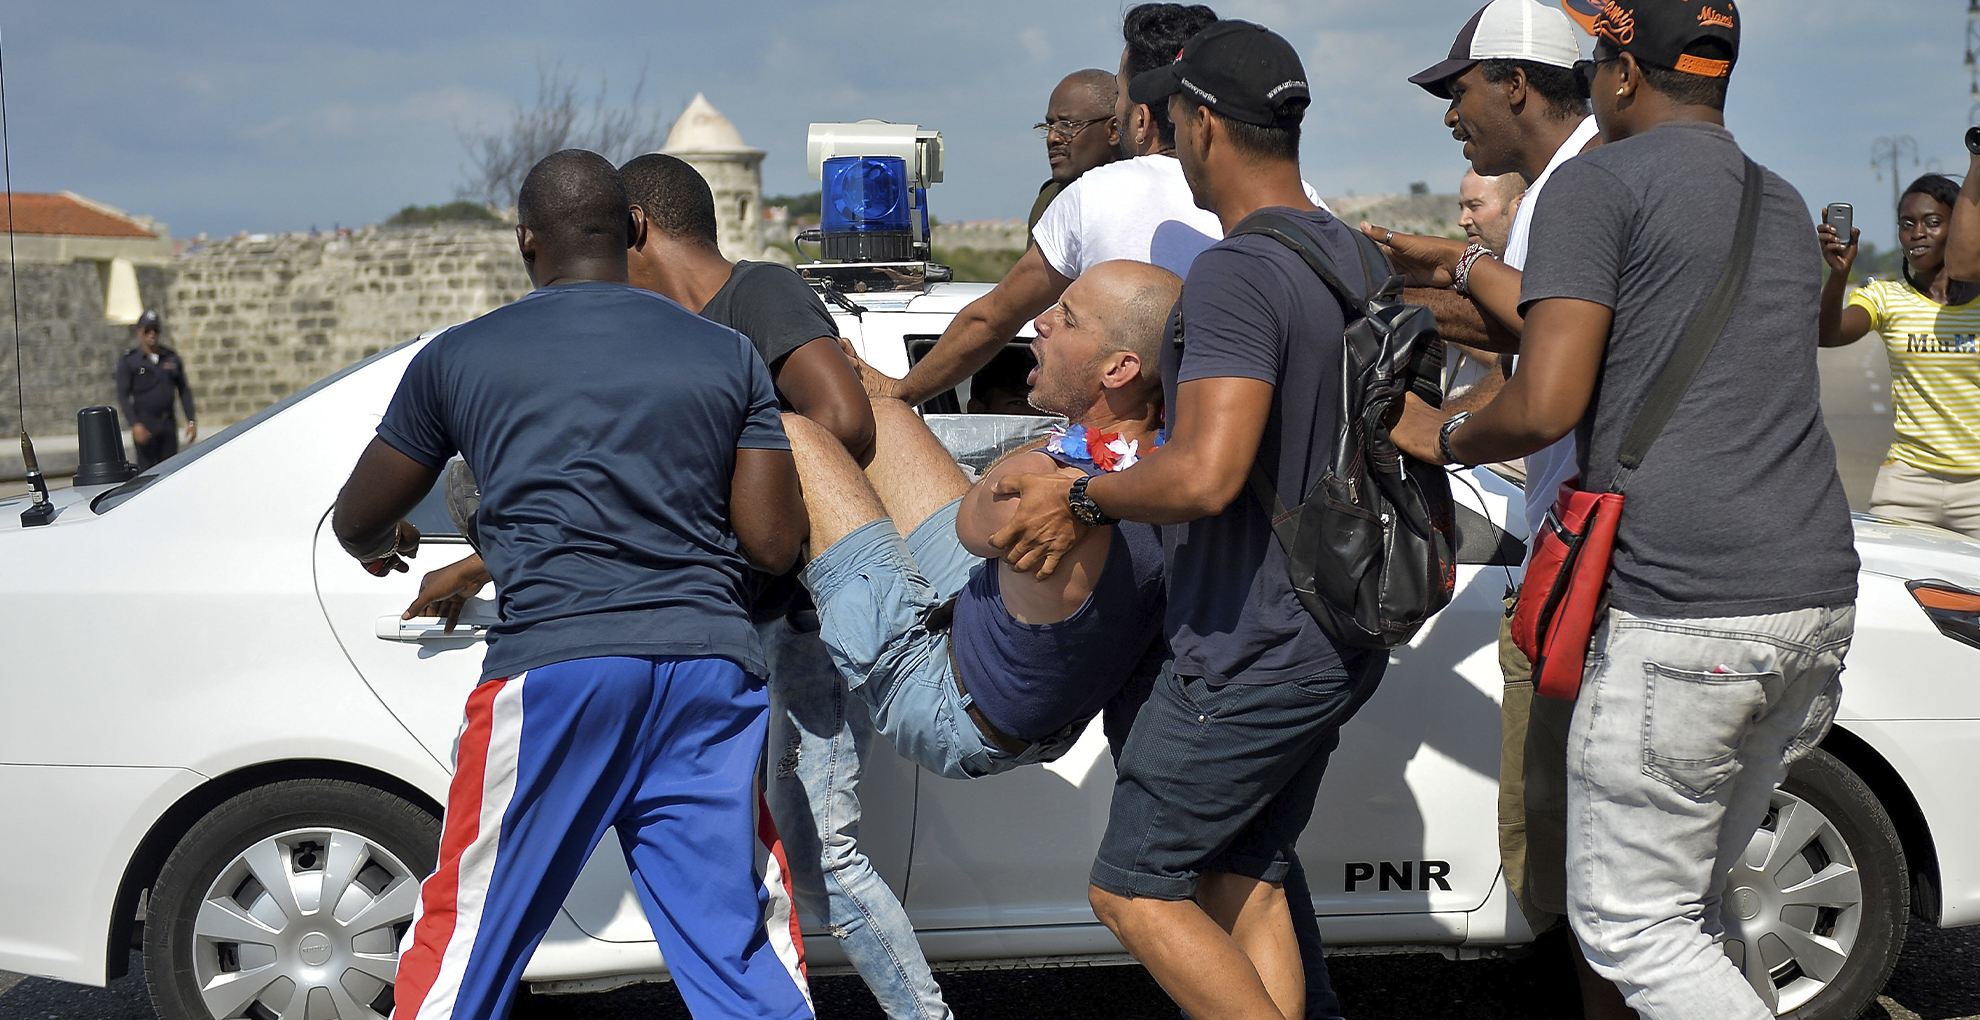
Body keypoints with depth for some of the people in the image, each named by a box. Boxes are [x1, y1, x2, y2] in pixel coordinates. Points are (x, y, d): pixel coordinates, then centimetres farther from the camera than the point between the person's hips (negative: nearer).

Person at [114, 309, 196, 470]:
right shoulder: (129, 360, 0)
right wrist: (135, 425, -17)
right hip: (144, 426, -3)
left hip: (168, 425, 3)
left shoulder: (171, 357, 10)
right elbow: (123, 396, -5)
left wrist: (191, 421, 4)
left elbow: (184, 390, 13)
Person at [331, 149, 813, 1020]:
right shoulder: (731, 357, 12)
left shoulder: (461, 356, 9)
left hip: (552, 666, -2)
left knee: (464, 942, 9)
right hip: (712, 668, 2)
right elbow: (773, 544, 7)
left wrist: (384, 546, 43)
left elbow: (357, 524, 19)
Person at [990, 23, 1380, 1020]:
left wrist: (1081, 500, -15)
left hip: (1247, 658, -9)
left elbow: (1205, 475, -32)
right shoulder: (1354, 257, 9)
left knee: (1134, 889, 3)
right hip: (1338, 645, 9)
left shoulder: (1235, 275, -22)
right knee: (1244, 881, 17)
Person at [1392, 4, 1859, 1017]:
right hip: (1818, 592, 8)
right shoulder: (1784, 207, 22)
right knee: (1700, 896, 20)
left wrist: (1441, 438, 8)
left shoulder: (1598, 182, -3)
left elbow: (1546, 405, -14)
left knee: (1634, 926, 1)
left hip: (1679, 609, -8)